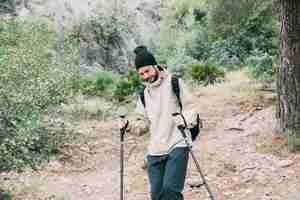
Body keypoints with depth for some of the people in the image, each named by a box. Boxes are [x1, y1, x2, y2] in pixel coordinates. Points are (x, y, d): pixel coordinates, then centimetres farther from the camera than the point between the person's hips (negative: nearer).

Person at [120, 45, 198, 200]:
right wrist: (129, 125, -2)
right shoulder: (144, 94, 15)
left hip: (177, 145, -5)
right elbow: (143, 120, 18)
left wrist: (186, 120, -23)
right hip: (155, 150, 5)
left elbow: (190, 106, -2)